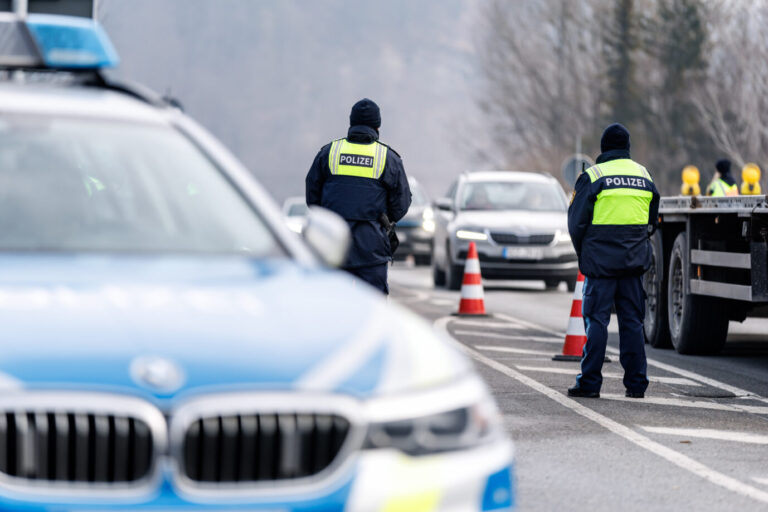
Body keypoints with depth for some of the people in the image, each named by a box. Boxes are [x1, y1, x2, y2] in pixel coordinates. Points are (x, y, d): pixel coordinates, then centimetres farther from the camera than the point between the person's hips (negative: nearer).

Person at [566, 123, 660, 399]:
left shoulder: (592, 176, -6)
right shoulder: (644, 175, 10)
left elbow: (577, 222, -3)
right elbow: (652, 221, 17)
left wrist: (584, 254, 11)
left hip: (601, 260, -4)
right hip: (635, 262, 4)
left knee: (596, 319, -2)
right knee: (632, 320, 8)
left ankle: (590, 383, -4)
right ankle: (636, 383, 8)